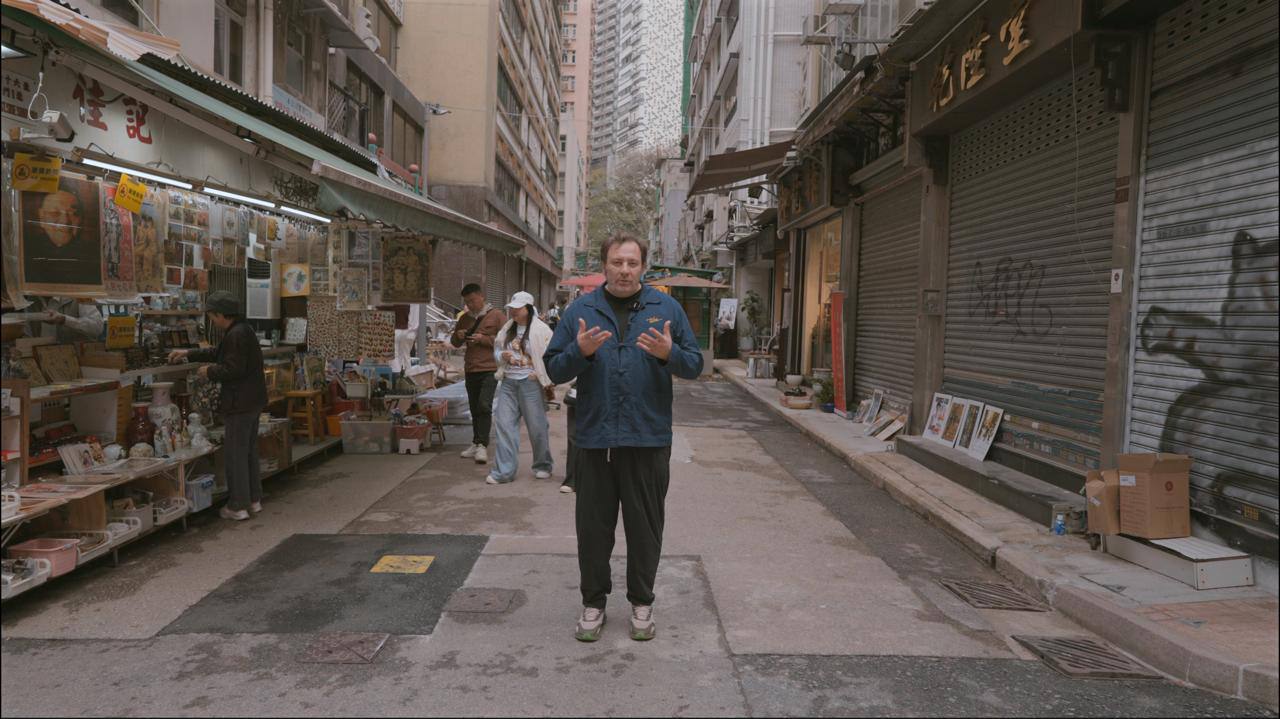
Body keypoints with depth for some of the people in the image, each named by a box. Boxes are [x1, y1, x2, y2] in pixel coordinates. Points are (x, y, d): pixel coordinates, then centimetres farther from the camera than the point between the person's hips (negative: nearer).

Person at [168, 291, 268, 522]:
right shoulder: (242, 331, 14)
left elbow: (233, 369, -24)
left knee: (235, 453, -2)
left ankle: (238, 506, 4)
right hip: (252, 401, 10)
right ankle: (253, 499, 25)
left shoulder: (236, 335, -19)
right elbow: (218, 354, 27)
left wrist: (210, 371, -7)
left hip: (240, 404, -10)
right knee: (249, 451, 17)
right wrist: (189, 354, 27)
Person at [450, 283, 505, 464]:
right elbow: (455, 343, 23)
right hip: (470, 369, 6)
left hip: (489, 369, -6)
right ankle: (476, 444, 21)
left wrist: (484, 339, -17)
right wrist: (458, 336, 0)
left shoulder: (495, 316, -2)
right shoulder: (464, 318, 15)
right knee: (475, 409, 12)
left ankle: (482, 445, -18)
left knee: (484, 406, -17)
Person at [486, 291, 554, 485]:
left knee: (537, 425, 3)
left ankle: (543, 466, 23)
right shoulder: (508, 328, 11)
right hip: (508, 382, 6)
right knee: (504, 423, 0)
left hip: (530, 383, -5)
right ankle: (504, 471, 5)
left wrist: (547, 382, -13)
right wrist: (502, 356, -1)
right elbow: (497, 350, 22)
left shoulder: (540, 329, -8)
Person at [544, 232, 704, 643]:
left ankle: (641, 602, 27)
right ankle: (593, 603, 26)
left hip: (649, 439, 0)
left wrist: (669, 354, -17)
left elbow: (695, 365, 4)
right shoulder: (580, 310, 6)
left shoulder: (666, 308, 5)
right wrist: (580, 351, -16)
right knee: (593, 526, 10)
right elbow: (554, 370, 3)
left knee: (645, 526, 10)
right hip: (594, 439, 1)